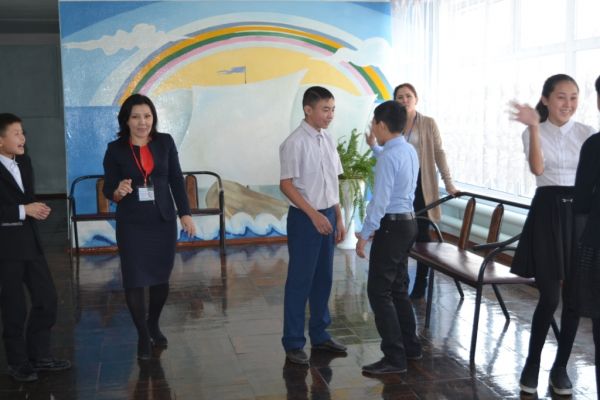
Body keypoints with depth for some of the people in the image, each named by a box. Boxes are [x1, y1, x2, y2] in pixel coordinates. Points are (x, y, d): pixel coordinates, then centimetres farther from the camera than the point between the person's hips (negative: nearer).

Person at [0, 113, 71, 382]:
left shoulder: (24, 162, 9)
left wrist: (36, 209, -1)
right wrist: (24, 211, -18)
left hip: (30, 241, 7)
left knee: (47, 299, 10)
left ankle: (39, 356, 25)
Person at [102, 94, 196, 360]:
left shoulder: (165, 142, 1)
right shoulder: (115, 149, -5)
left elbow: (176, 179, 4)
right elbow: (108, 189, -2)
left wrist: (185, 213, 1)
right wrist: (118, 192, -25)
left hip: (163, 220, 2)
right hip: (131, 224, -2)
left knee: (161, 277, 11)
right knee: (134, 280, -1)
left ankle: (154, 325, 35)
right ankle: (143, 335, 18)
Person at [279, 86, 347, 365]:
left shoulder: (328, 140, 8)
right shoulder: (295, 143, -14)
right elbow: (286, 185, -15)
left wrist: (338, 217, 12)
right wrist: (314, 215, -19)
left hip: (327, 216, 7)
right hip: (304, 218, -7)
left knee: (323, 278, 15)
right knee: (300, 281, 1)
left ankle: (320, 335, 30)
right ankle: (293, 343, 14)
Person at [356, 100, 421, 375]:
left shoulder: (388, 157, -18)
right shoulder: (410, 151, 10)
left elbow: (380, 200, -21)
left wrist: (365, 235, -17)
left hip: (391, 226, -10)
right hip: (408, 221, 10)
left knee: (379, 291, -4)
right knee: (398, 288, 18)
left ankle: (395, 358, 0)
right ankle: (410, 346, 28)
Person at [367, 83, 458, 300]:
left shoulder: (428, 124, 0)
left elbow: (439, 154, -1)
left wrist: (448, 183, -5)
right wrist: (373, 145, -8)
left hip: (421, 184, -3)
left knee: (421, 234, 2)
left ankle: (420, 286, 14)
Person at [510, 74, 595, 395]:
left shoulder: (587, 134, 5)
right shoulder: (534, 133, -1)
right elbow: (537, 169, -20)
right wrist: (534, 128, -27)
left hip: (581, 212, 3)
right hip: (548, 212, -3)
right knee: (550, 296, -3)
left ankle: (560, 367, 21)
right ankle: (532, 365, 16)